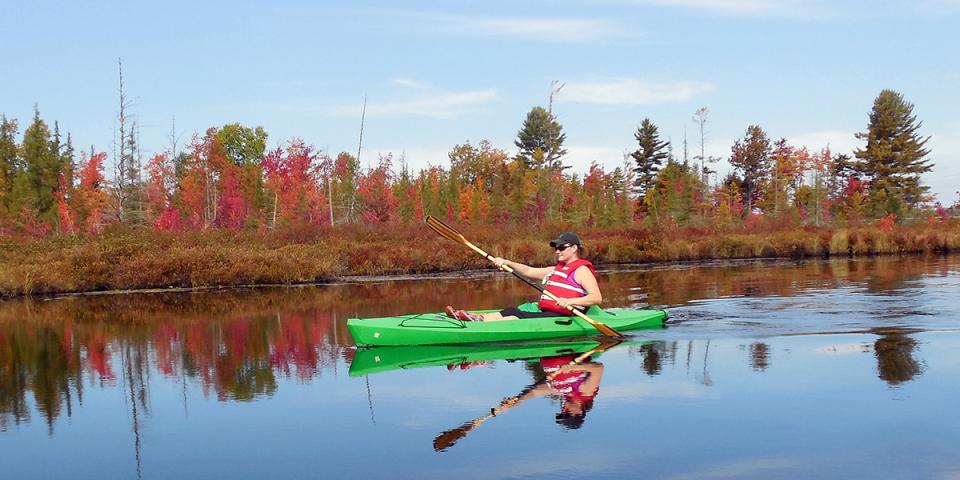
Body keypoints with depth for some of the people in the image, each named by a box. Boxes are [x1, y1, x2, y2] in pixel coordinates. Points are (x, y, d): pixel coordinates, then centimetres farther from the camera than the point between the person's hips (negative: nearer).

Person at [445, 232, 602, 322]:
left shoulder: (582, 270, 0)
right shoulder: (556, 270, 28)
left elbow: (597, 297, -13)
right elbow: (529, 271, 25)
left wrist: (571, 301, -26)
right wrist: (507, 263, 10)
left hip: (563, 318, -8)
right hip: (546, 313, 8)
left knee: (520, 315, -28)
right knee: (511, 311, -15)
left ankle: (480, 321, -47)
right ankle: (478, 318, -35)